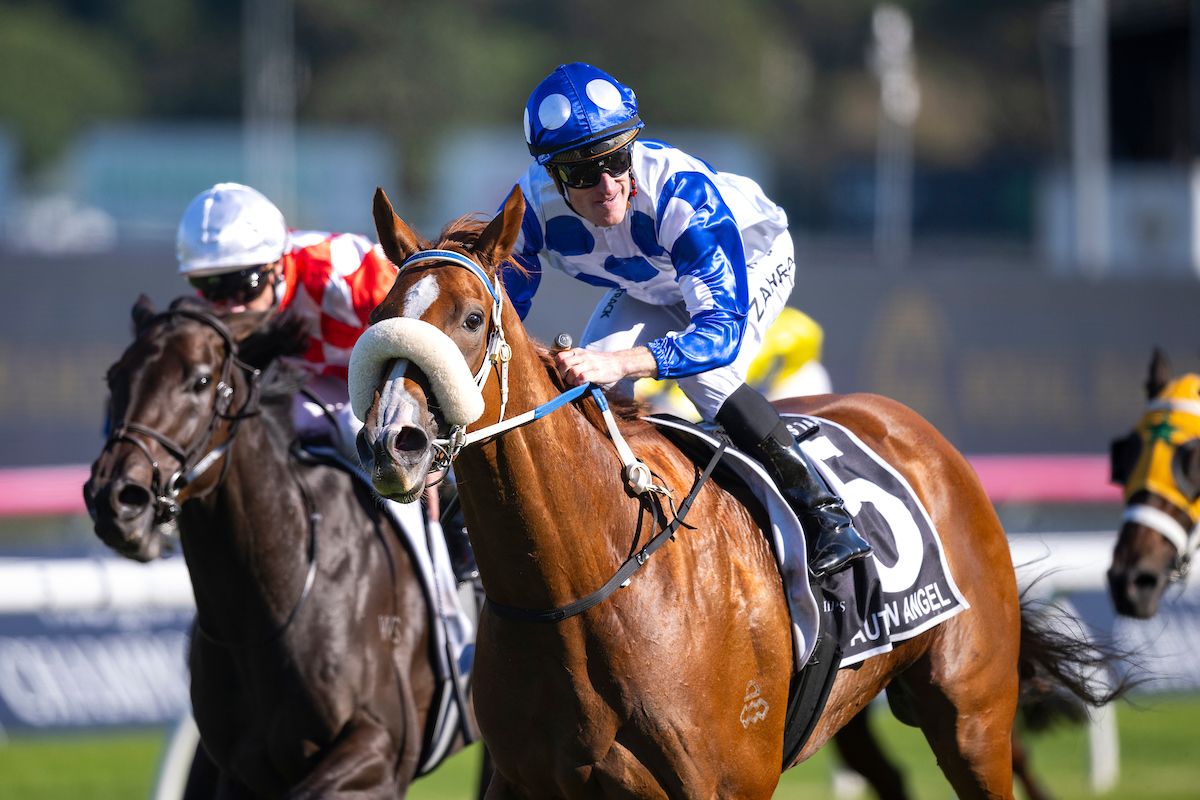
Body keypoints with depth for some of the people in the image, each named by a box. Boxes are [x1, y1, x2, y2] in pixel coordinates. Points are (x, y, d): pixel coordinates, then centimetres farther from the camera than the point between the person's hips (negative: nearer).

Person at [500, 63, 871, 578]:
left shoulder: (684, 193, -44)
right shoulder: (531, 209, -31)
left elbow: (723, 329, -50)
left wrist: (621, 362, -65)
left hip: (751, 261, -5)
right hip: (649, 287, 5)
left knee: (703, 373, -30)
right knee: (585, 386, -10)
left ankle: (826, 516, -19)